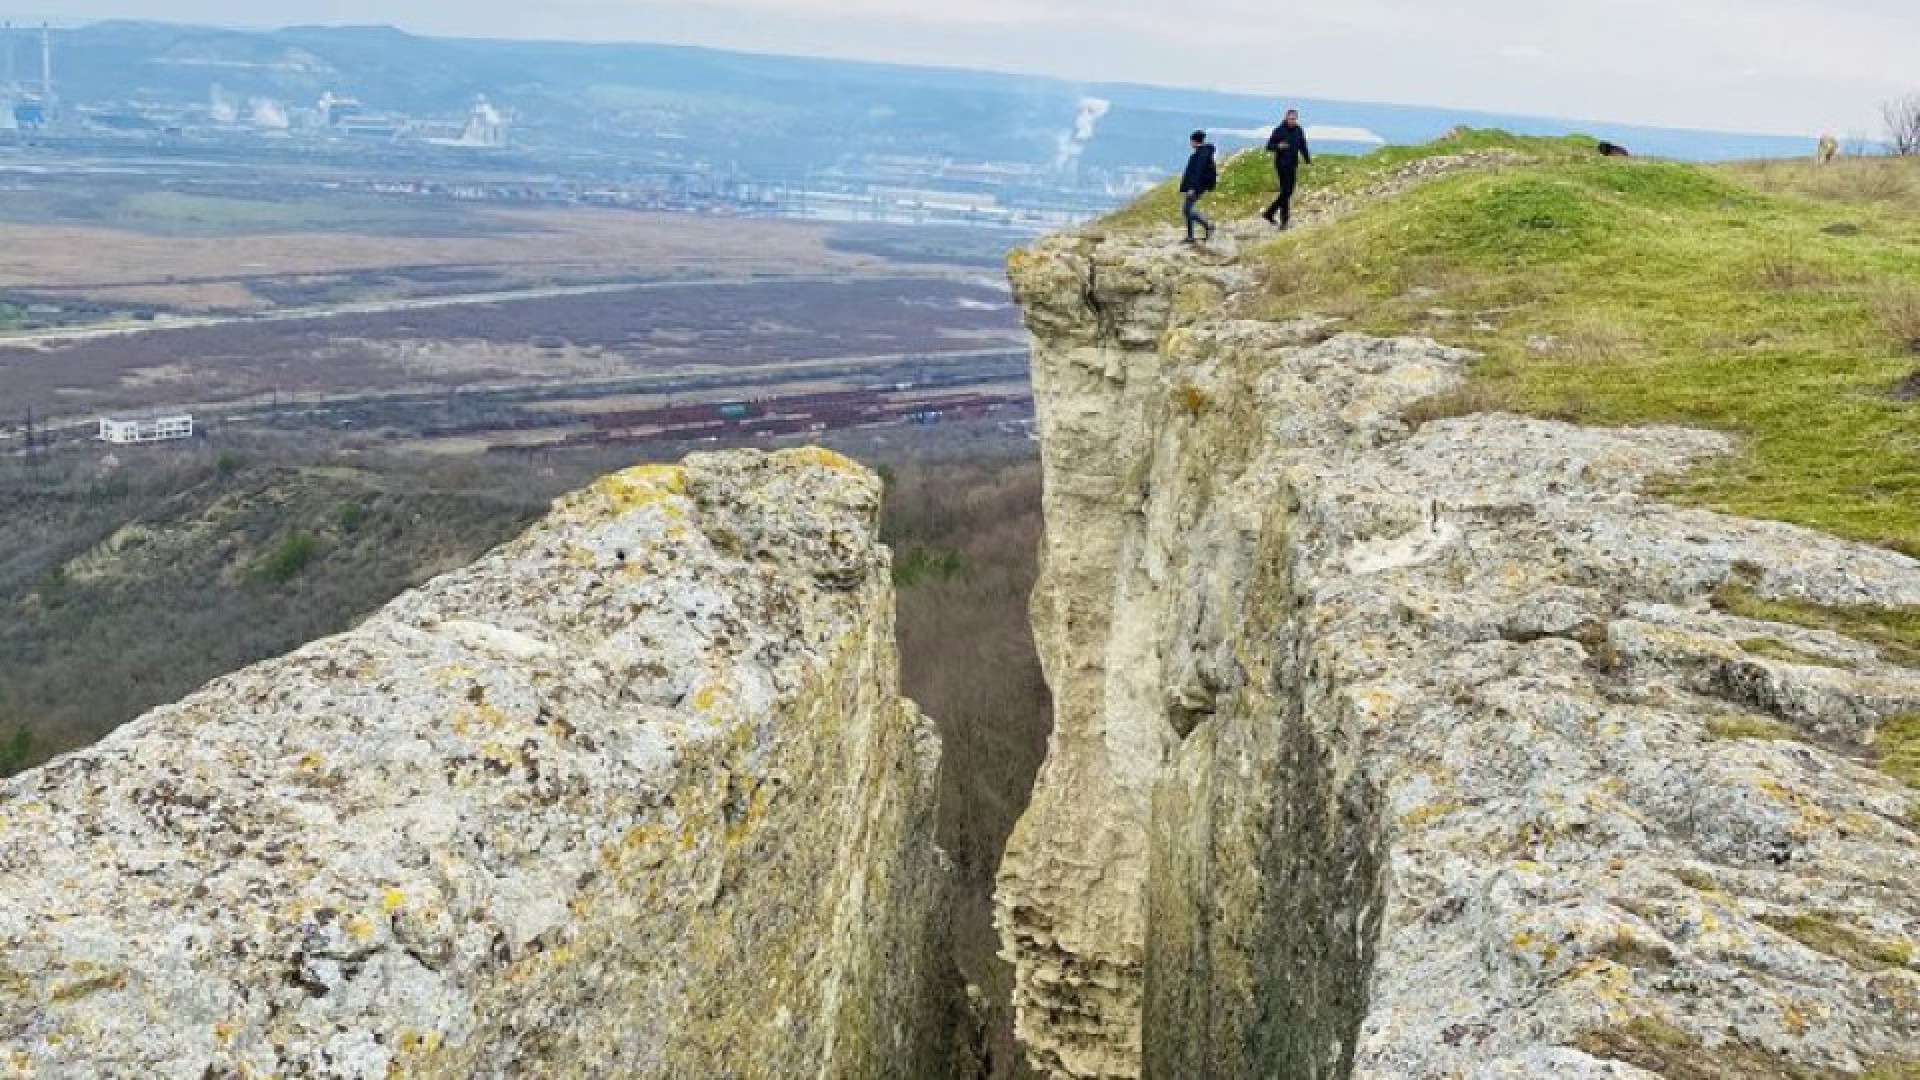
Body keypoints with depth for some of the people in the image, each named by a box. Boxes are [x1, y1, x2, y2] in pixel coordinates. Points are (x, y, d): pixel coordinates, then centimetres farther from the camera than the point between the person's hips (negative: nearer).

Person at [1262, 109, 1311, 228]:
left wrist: (1308, 160, 8)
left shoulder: (1299, 131, 9)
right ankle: (1284, 220, -7)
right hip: (1282, 164, -6)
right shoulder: (1279, 130, -7)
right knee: (1285, 192, -11)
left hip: (1293, 165, 6)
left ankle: (1269, 213, 21)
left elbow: (1303, 147, 18)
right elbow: (1269, 146, -4)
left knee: (1289, 192, 8)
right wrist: (1278, 146, -24)